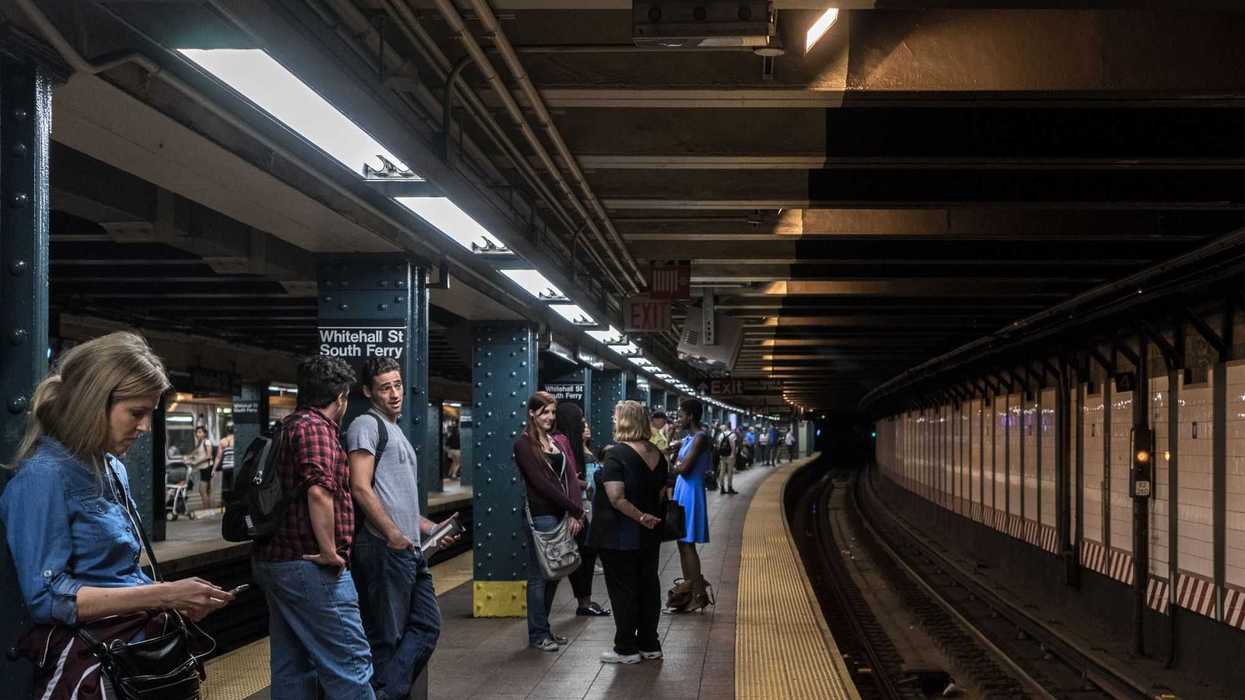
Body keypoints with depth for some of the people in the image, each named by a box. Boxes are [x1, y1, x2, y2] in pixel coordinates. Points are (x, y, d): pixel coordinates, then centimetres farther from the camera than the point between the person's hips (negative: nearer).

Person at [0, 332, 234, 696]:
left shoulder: (114, 470, 10)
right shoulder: (44, 475, -16)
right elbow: (47, 598, -21)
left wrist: (176, 600, 1)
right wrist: (162, 595, -22)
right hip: (87, 669, -8)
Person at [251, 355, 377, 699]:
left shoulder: (287, 427, 17)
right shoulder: (316, 427, -12)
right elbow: (318, 491, -27)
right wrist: (330, 551, -19)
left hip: (274, 561, 10)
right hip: (310, 565, -10)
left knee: (291, 669, 13)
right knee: (350, 665, -7)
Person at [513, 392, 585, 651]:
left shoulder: (560, 441, 14)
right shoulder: (524, 444, -6)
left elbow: (570, 477, 6)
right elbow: (541, 483, -12)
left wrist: (575, 512, -8)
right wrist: (576, 509, -12)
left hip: (563, 514, 7)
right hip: (541, 515, -6)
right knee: (539, 576, -1)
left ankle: (543, 628, 21)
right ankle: (538, 634, 7)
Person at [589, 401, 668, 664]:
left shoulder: (617, 454, -17)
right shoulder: (657, 453, 6)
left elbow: (617, 498, -24)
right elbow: (662, 492, 12)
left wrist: (641, 517, -16)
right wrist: (649, 517, 11)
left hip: (620, 537, -7)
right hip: (649, 535, 7)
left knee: (623, 589, 1)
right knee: (648, 585, 12)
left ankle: (626, 648, 7)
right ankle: (649, 644, 20)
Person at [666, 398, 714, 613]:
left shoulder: (700, 438, -14)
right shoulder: (688, 439, 14)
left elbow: (684, 467, -19)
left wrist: (666, 471, -2)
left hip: (691, 493, -9)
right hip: (682, 492, 9)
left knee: (688, 544, -7)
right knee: (682, 543, 13)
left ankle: (697, 595, -4)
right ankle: (688, 585, 21)